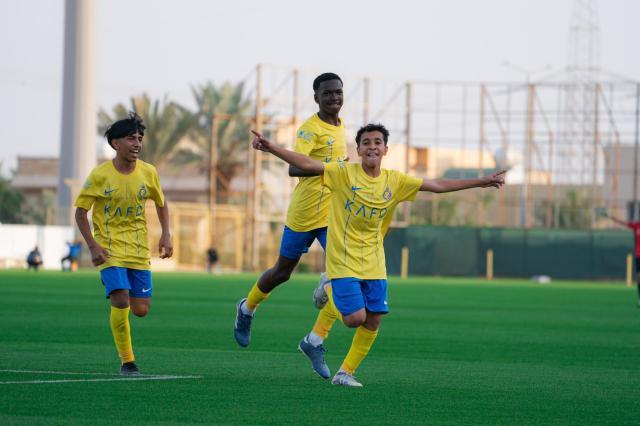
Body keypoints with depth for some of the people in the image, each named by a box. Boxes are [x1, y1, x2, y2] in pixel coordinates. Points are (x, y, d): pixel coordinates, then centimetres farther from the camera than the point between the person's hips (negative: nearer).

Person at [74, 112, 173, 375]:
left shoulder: (148, 173, -1)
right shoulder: (100, 175, -11)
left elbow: (161, 203, 15)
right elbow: (80, 212, -3)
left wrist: (166, 235, 2)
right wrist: (93, 246, -13)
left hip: (139, 252, 3)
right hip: (109, 250, -3)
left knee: (140, 310, -1)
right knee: (121, 302, -19)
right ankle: (127, 361, -6)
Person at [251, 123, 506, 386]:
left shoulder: (394, 181, 3)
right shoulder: (344, 173, -10)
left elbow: (438, 186, 9)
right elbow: (307, 164, -20)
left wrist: (481, 182, 8)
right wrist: (271, 148, -34)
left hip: (374, 265, 5)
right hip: (344, 263, -5)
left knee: (373, 322, 2)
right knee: (356, 318, -15)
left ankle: (345, 373, 18)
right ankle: (330, 294, 19)